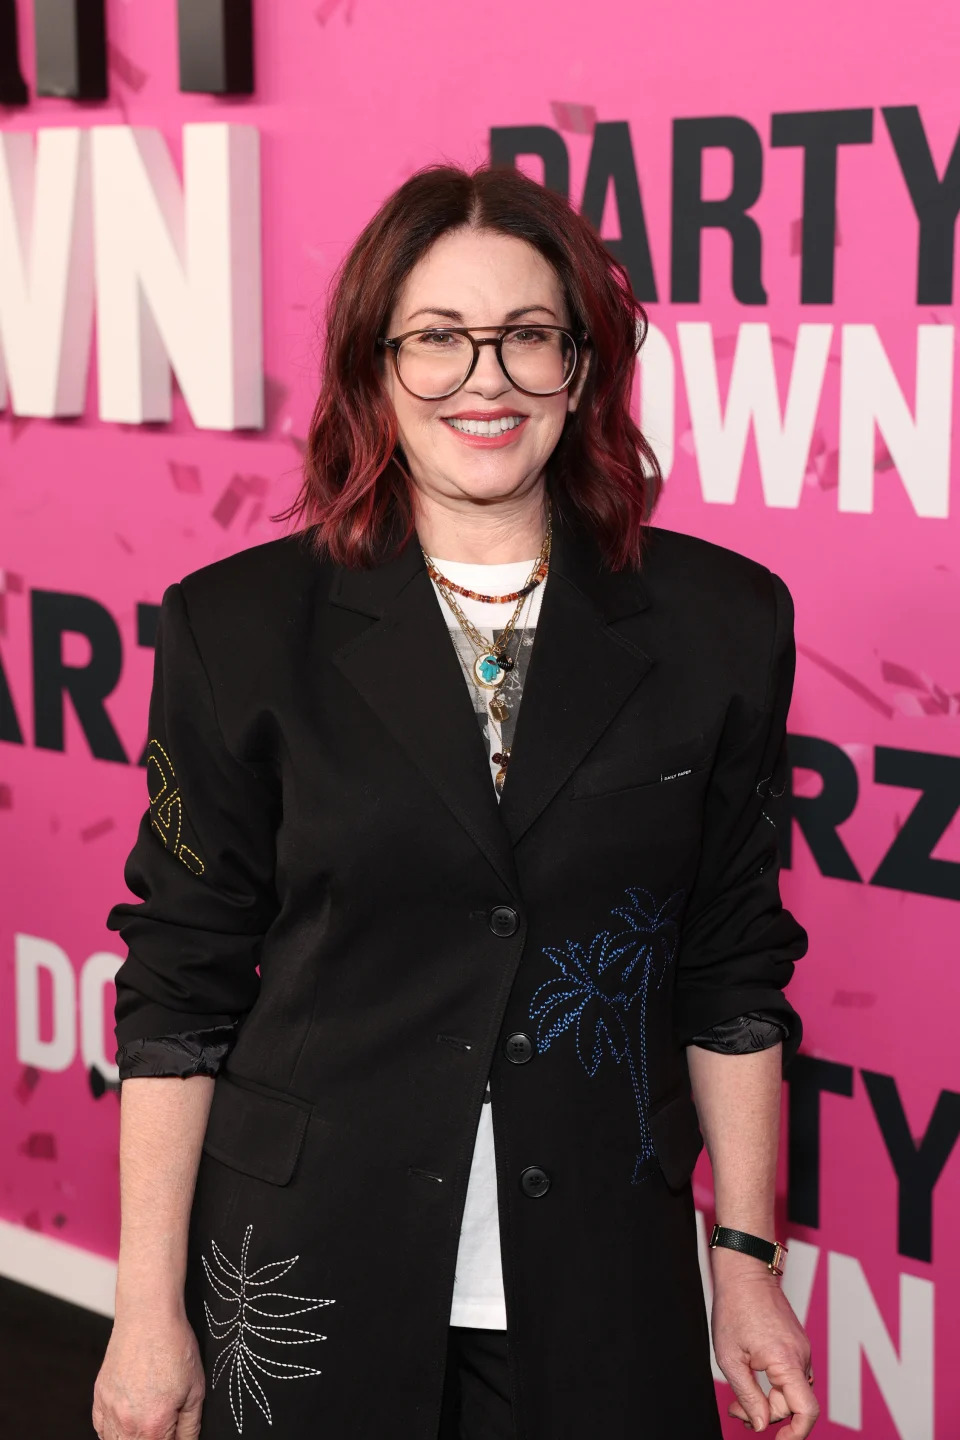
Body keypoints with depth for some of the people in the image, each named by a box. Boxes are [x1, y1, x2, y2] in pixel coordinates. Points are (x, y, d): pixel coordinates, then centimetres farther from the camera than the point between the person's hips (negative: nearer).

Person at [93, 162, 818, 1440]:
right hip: (309, 1286, -1)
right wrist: (149, 1311, -4)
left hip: (603, 1288, 1)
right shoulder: (241, 627, -5)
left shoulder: (722, 623, -1)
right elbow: (178, 990, -3)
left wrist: (747, 1262, 5)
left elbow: (733, 976, 5)